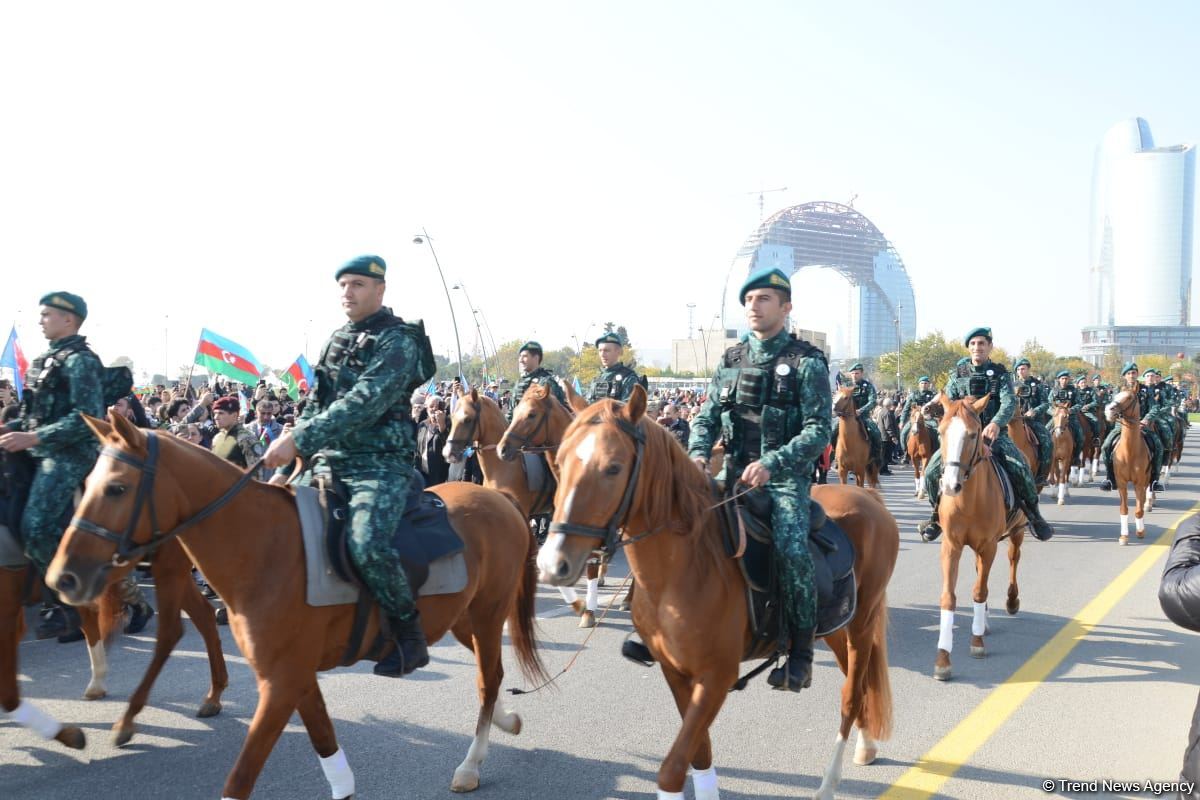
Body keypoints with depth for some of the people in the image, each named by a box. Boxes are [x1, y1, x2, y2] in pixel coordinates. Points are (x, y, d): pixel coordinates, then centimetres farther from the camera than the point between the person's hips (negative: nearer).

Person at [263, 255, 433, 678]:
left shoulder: (398, 340, -8)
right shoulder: (337, 340, 17)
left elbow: (364, 404, -21)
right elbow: (314, 407, 19)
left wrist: (298, 439, -26)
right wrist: (285, 467, 12)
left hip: (379, 464, -8)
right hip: (328, 462, 8)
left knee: (367, 543, -31)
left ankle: (410, 636, -11)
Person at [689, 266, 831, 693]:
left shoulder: (807, 362, -4)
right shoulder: (732, 359, 11)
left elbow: (818, 431, -11)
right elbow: (707, 416, 11)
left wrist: (770, 463, -24)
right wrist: (698, 452, -10)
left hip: (786, 476, -5)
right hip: (735, 472, 5)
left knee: (792, 550, -26)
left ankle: (801, 652, -9)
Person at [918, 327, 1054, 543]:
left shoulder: (1001, 374, 4)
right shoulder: (959, 374, 10)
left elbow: (1009, 402, -12)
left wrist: (996, 423, -32)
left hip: (994, 434, -2)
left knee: (1020, 469, -24)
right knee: (932, 471, -14)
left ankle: (1033, 515, -1)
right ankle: (938, 514, 10)